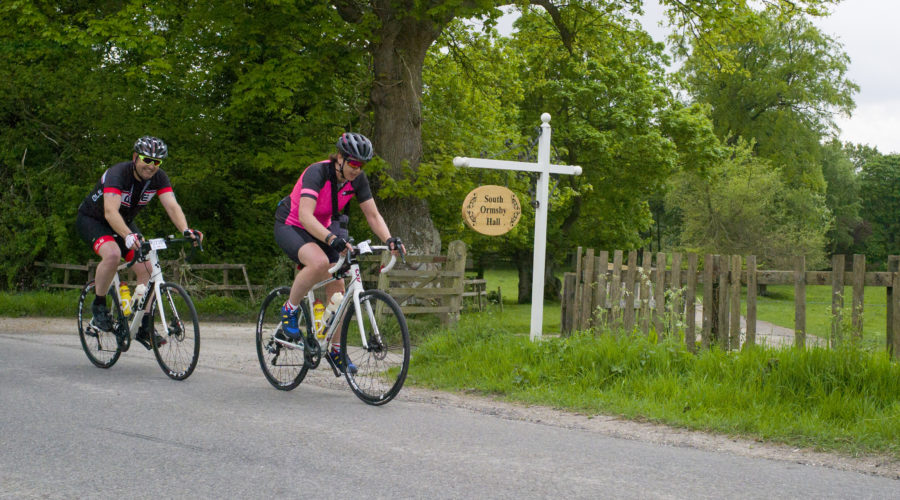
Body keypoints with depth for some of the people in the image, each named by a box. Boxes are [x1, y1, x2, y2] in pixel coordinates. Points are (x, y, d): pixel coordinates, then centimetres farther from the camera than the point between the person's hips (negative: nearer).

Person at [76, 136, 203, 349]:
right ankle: (99, 307, -13)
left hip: (124, 223, 6)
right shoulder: (117, 174, -33)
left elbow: (172, 205, -26)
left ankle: (145, 327, -3)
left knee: (147, 268, -11)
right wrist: (128, 235, -63)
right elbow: (110, 212, -45)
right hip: (92, 219, -6)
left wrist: (186, 230, -46)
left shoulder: (159, 178, -15)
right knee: (112, 254, -35)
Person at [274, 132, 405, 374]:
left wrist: (389, 240, -25)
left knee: (336, 287, -3)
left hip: (321, 228, 7)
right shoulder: (317, 172, -30)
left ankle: (336, 349, 11)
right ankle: (289, 309, -12)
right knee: (319, 263, -36)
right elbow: (305, 216, -40)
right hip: (291, 226, -6)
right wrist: (332, 239, -54)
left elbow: (373, 215, -7)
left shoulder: (357, 179, -11)